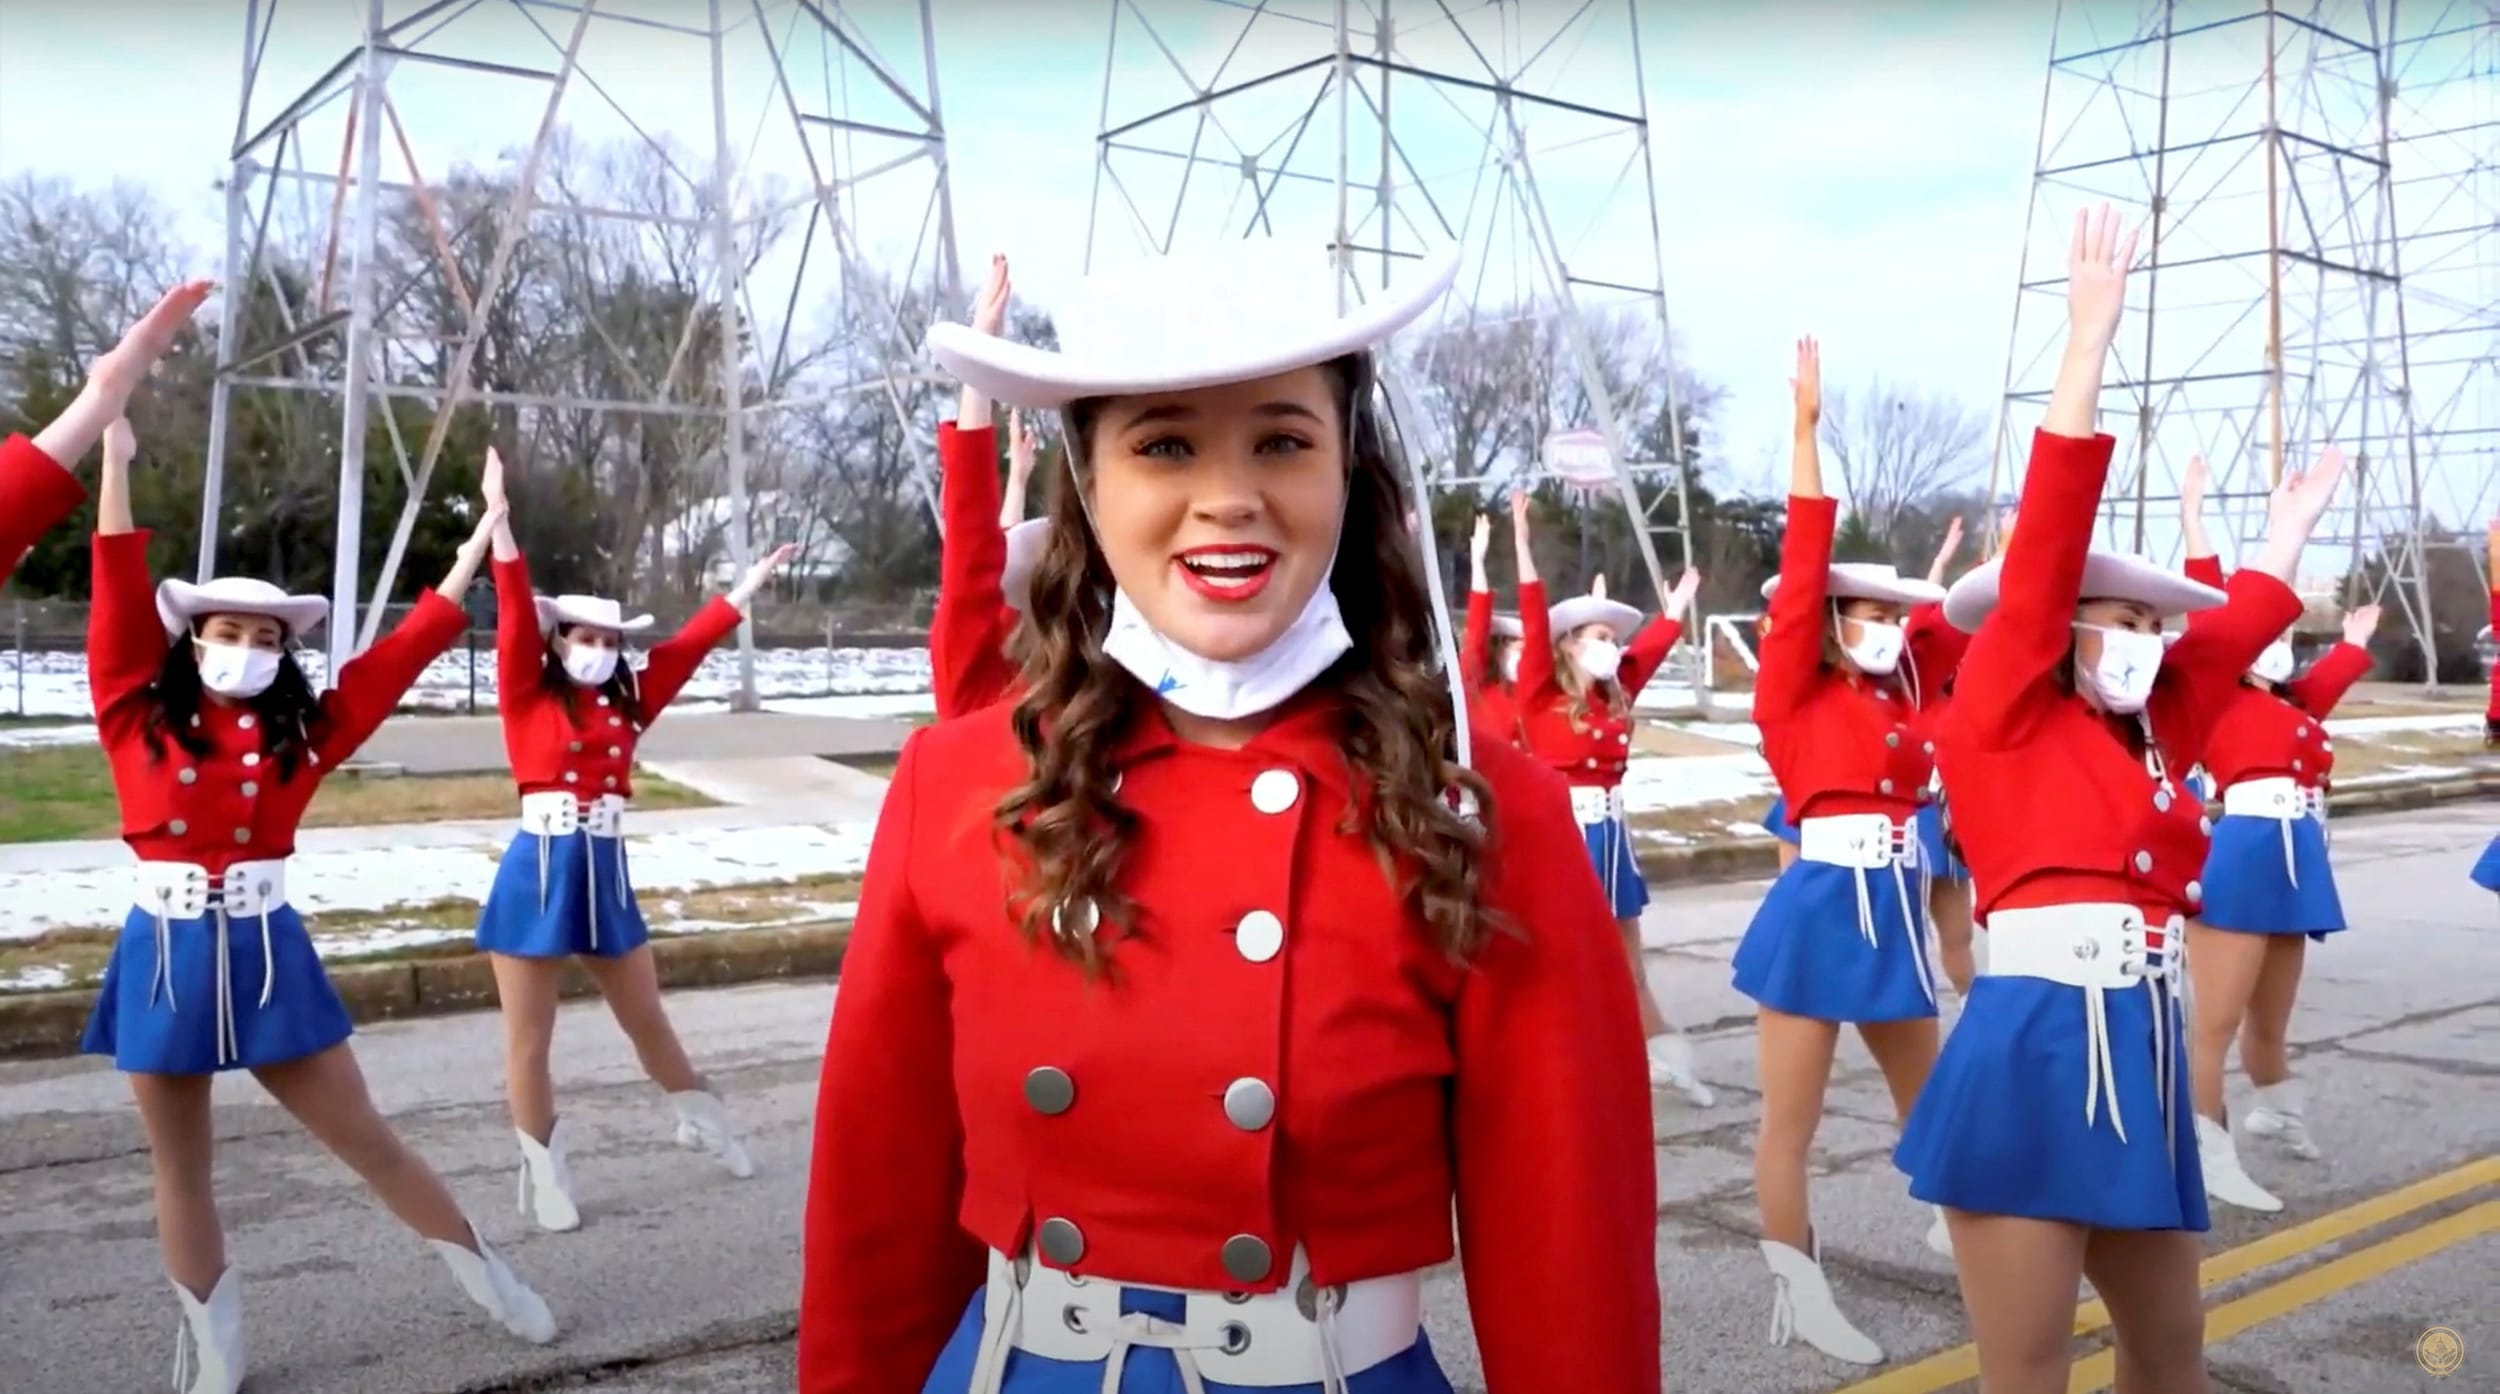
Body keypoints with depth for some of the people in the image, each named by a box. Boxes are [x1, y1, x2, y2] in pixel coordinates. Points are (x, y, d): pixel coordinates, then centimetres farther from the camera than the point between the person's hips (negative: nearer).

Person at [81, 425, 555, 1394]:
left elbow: (400, 657, 4)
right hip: (166, 960, 0)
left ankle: (489, 1280, 21)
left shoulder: (302, 732, 2)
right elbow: (119, 602, -7)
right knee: (181, 1171, 10)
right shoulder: (140, 720, -1)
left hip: (268, 955, 0)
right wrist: (114, 463, -11)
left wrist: (480, 541, 6)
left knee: (367, 1140, 8)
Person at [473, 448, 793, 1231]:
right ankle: (545, 1180, 16)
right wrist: (499, 523, -22)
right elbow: (515, 616, -12)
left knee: (648, 1020, 17)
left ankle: (702, 1122, 37)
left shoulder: (628, 704, 9)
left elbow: (689, 649, 13)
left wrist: (747, 585, 15)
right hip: (538, 874, -4)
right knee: (529, 1042, 4)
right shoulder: (528, 698, -2)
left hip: (605, 875, 4)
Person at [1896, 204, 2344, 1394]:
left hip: (2138, 1054, 8)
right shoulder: (2003, 719, -1)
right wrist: (2088, 336, -13)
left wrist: (2290, 528, 42)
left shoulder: (2152, 740, 16)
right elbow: (2045, 548, -10)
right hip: (2032, 1053, -7)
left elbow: (2237, 628, 32)